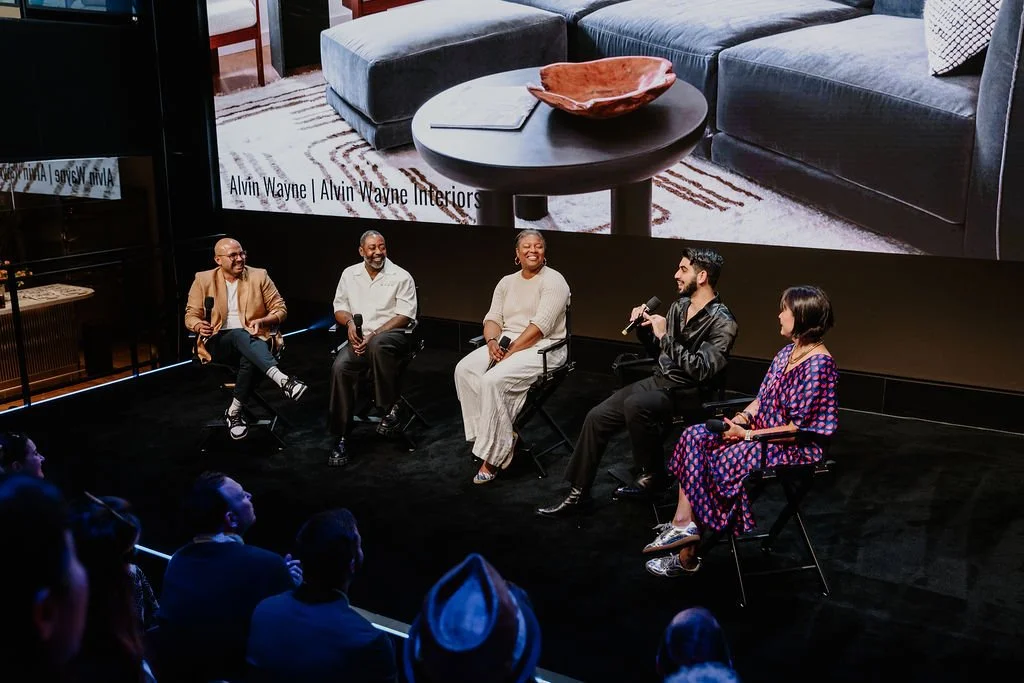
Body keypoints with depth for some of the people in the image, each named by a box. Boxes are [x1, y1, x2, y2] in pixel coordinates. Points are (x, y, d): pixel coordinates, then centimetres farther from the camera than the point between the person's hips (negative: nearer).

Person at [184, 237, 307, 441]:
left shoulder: (259, 276, 7)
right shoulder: (203, 280, 8)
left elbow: (280, 309, 7)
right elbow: (191, 315, 9)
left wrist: (262, 321, -14)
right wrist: (199, 326, -16)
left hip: (254, 341, 1)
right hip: (219, 343, 0)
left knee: (249, 359, -37)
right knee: (240, 335, -37)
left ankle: (235, 412, -21)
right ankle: (281, 379, -55)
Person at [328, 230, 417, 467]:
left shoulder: (401, 277, 0)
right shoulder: (350, 274, 14)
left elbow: (405, 315, -7)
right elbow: (339, 307, 19)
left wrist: (374, 334, -17)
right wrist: (350, 322, -6)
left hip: (392, 335, -3)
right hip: (360, 338, 3)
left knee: (378, 345, -41)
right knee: (340, 367, -28)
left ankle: (390, 407, -20)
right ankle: (341, 439, -20)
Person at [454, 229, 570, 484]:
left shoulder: (553, 281, -8)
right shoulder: (507, 282, 15)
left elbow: (540, 326, -17)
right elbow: (493, 318, 9)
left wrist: (510, 351, -20)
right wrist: (492, 341, -13)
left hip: (542, 348, -7)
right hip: (506, 342, 7)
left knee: (493, 380, -30)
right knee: (465, 369, -17)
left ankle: (494, 453, -19)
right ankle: (486, 435, -11)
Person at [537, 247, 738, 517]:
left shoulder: (722, 322, -15)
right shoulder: (679, 305, 9)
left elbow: (702, 371, -24)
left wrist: (666, 337, -23)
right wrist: (645, 329, 2)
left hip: (688, 393, -8)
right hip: (660, 381, 8)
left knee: (635, 405, -36)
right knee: (597, 416, -6)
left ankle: (652, 475, -11)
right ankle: (578, 492, 5)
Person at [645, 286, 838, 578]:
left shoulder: (818, 364, -20)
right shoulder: (787, 353, 8)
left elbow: (797, 429, -22)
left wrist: (747, 434, -18)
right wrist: (743, 416, -5)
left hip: (794, 449, -9)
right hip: (763, 432, 9)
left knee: (711, 462, -17)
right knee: (695, 437, -7)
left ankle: (688, 556, -1)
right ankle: (682, 523, -14)